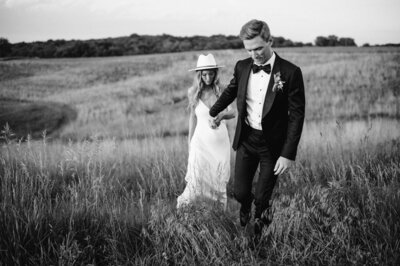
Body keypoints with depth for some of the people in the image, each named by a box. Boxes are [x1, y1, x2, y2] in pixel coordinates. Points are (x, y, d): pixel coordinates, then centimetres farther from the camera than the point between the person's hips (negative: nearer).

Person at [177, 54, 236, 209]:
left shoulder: (221, 90, -2)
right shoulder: (193, 92, -4)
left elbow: (232, 112, -6)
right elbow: (193, 117, 6)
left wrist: (222, 115, -29)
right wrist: (190, 143, 11)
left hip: (221, 142, 1)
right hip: (201, 142, -1)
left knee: (220, 182, 8)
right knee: (196, 181, -4)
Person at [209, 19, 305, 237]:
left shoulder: (290, 72, -15)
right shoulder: (242, 67, -2)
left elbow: (296, 115, -13)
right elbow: (230, 92, 19)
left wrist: (288, 154, -17)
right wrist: (213, 112, 34)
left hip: (273, 143, -3)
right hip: (246, 139, 3)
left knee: (262, 197, 5)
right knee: (240, 192, 5)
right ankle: (246, 205, 43)